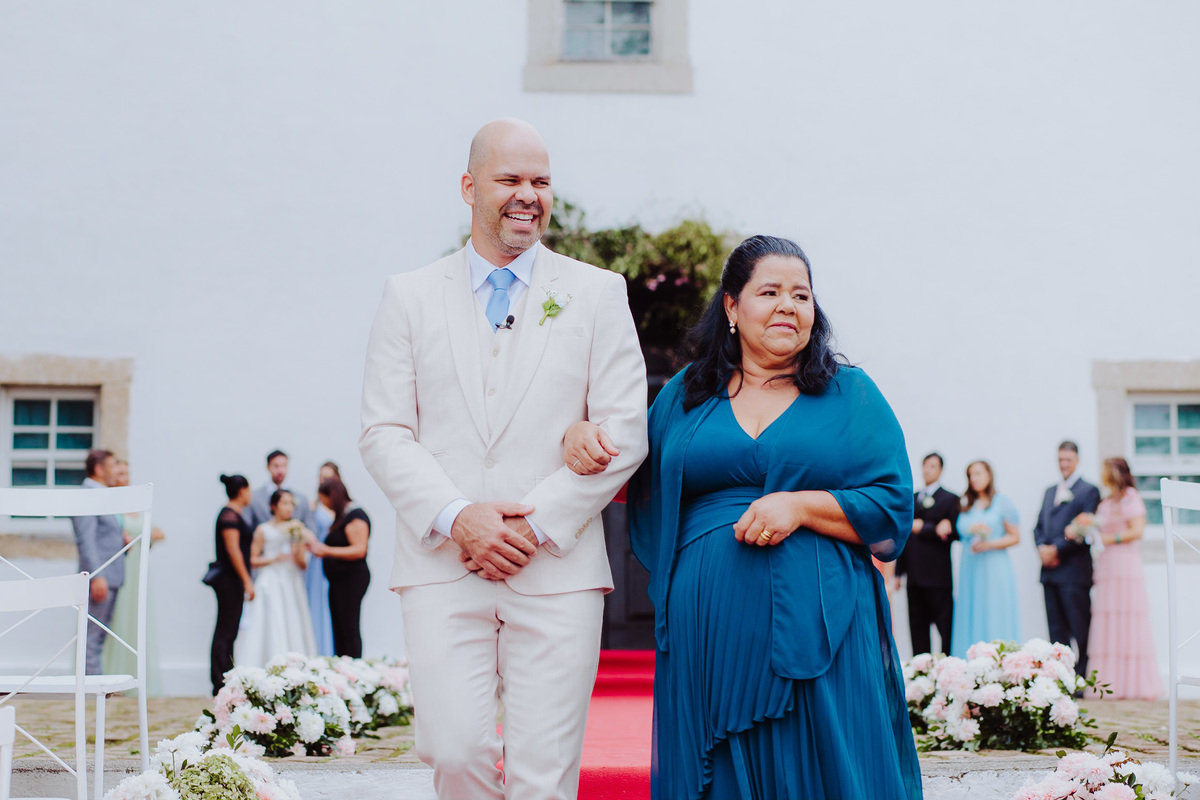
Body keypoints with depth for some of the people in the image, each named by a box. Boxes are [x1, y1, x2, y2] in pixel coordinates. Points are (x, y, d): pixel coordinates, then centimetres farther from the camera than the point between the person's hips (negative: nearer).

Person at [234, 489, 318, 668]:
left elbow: (303, 565, 10)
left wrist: (298, 555, -9)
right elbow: (253, 560, -1)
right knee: (271, 628, -9)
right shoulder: (263, 530, 1)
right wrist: (274, 559, -12)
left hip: (292, 585, 4)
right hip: (271, 584, -4)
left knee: (293, 627, -1)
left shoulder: (297, 530, 11)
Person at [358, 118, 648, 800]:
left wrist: (536, 523, -8)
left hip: (558, 570, 0)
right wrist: (457, 516, -11)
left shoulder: (597, 294, 9)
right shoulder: (410, 296, 11)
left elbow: (626, 430, 2)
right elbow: (384, 432, 5)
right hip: (442, 569, 0)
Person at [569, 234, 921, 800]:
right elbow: (636, 485, 20)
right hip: (710, 635, 2)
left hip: (817, 630, -1)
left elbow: (894, 508, 1)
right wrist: (582, 439, 1)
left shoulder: (850, 394, 7)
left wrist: (801, 506, -13)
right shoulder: (685, 395, 13)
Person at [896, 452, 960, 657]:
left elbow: (954, 532, -9)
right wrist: (899, 571, 12)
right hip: (915, 577, 5)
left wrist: (923, 528, -12)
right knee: (917, 630, 7)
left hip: (937, 576, -5)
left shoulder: (950, 499, 2)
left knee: (946, 629, -4)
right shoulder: (911, 499, 17)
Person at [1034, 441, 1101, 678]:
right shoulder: (1050, 492, 22)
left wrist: (1056, 549, -13)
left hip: (1074, 571, -7)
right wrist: (1042, 548, -1)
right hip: (1050, 571, 7)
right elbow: (1039, 525, 19)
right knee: (1056, 630, 7)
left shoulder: (1088, 491, -2)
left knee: (1080, 631, -6)